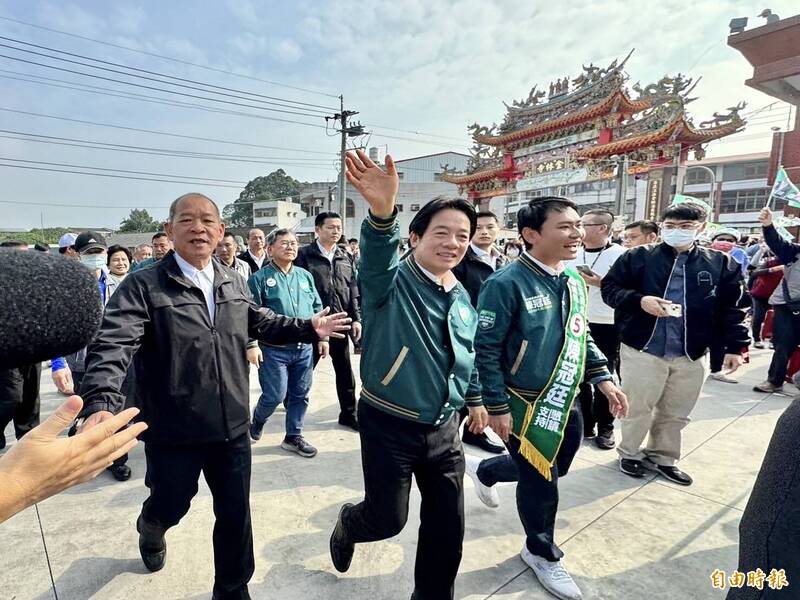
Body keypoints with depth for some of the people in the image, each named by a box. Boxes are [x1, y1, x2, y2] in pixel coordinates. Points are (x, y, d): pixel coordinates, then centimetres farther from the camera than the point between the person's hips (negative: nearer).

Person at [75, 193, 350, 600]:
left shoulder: (234, 283, 5)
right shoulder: (143, 285, -13)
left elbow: (260, 323, 18)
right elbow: (112, 346, -24)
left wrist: (308, 328, 10)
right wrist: (100, 403, -39)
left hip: (231, 427, 4)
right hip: (173, 432, -3)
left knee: (235, 515, 15)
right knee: (170, 506, 21)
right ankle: (150, 530, 62)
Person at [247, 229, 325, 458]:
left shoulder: (305, 276, 10)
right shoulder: (259, 278, -6)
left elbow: (317, 308, 14)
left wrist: (322, 337, 11)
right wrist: (252, 344, -16)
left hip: (304, 349, 5)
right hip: (273, 350, -5)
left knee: (300, 395, 11)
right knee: (274, 396, 1)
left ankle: (294, 436, 28)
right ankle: (257, 422, 33)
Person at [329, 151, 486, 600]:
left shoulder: (462, 298, 4)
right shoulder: (392, 281, -16)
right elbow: (377, 258, -40)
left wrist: (475, 399, 22)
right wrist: (383, 212, -58)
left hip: (444, 428, 6)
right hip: (390, 426, -5)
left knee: (448, 524, 14)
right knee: (388, 519, 10)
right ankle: (348, 524, 47)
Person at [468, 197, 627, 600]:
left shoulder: (574, 280, 3)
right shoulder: (507, 284, -22)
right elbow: (486, 351, -20)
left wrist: (602, 378, 8)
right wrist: (497, 407, -18)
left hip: (565, 401, 8)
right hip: (526, 405, -8)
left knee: (555, 468, 23)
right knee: (540, 481, 9)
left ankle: (484, 470, 49)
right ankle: (542, 554, 39)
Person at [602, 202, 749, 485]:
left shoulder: (721, 264, 5)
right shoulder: (638, 257, -3)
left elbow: (731, 309, 7)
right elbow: (609, 288, -3)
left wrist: (734, 346, 1)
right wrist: (639, 300, -19)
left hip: (692, 355, 3)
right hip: (642, 350, -3)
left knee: (675, 413, 16)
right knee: (637, 408, 8)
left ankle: (662, 457, 36)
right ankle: (630, 453, 30)